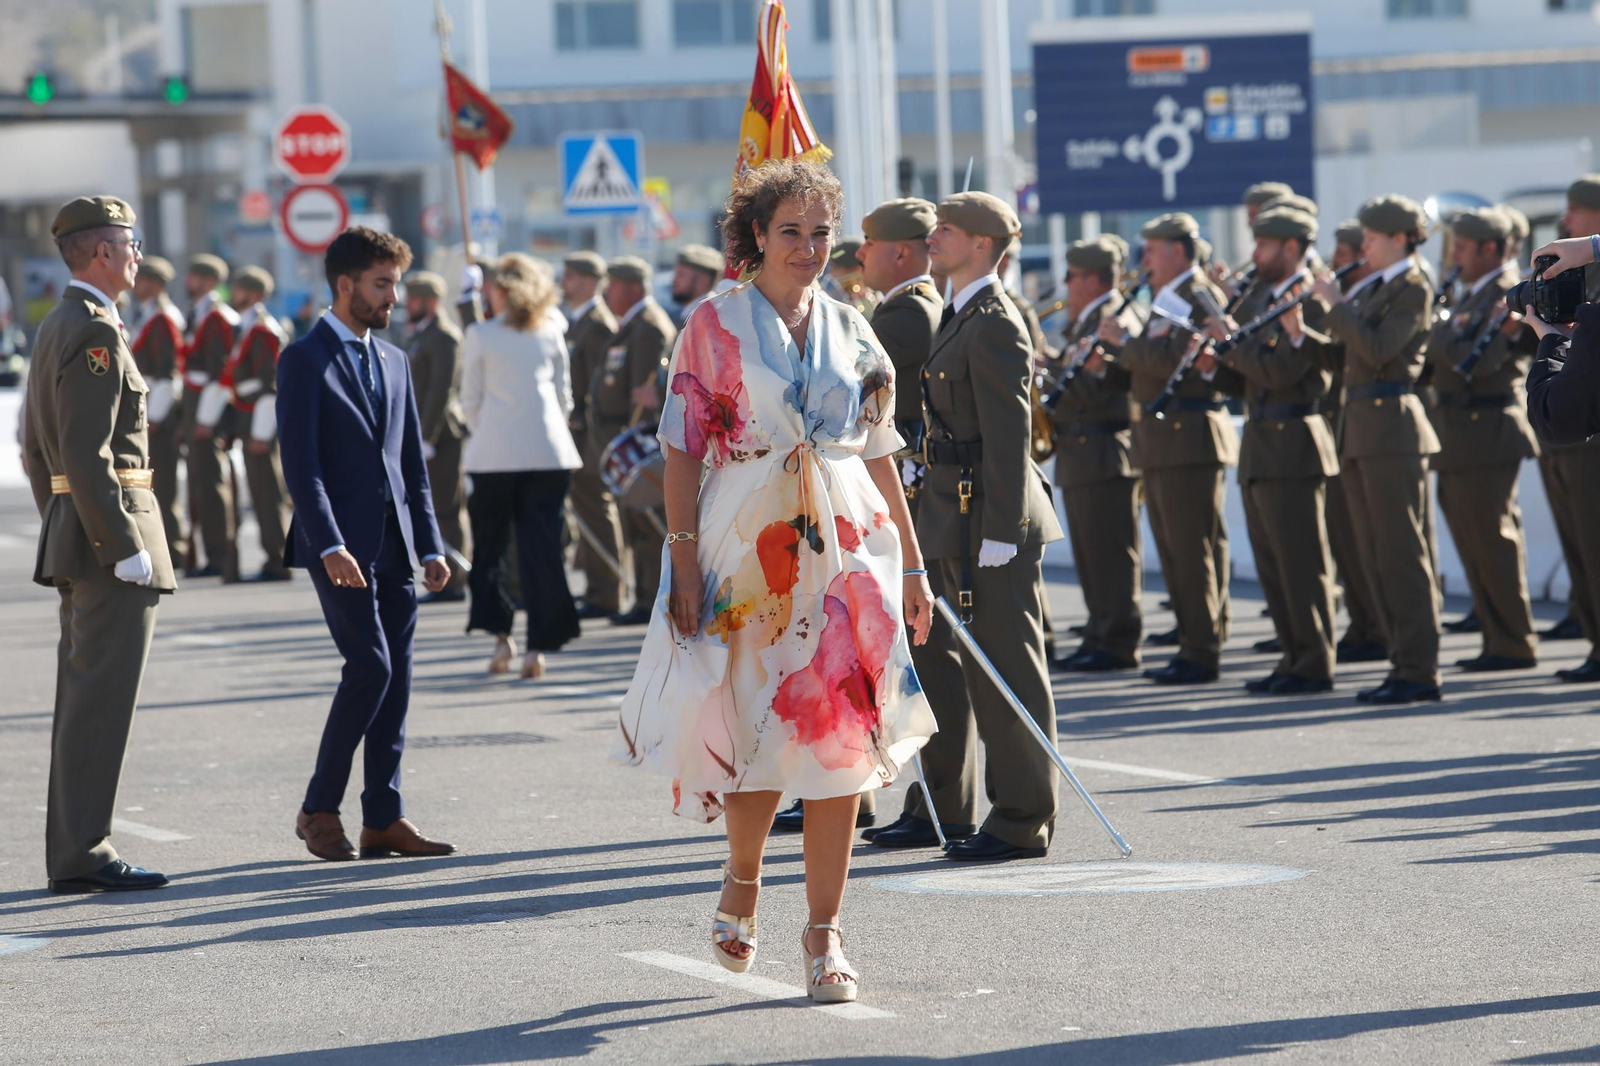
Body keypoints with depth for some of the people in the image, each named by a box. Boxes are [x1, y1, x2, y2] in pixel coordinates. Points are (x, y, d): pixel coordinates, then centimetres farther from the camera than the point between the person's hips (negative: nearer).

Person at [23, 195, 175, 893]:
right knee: (101, 701, -8)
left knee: (82, 699, 13)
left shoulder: (55, 329, 16)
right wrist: (124, 548, -21)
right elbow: (87, 455, -23)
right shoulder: (96, 334, -16)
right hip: (110, 525, -10)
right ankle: (82, 855, -7)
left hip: (73, 533, 10)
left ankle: (72, 854, 17)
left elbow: (35, 447, 21)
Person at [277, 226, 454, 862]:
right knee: (370, 665, -14)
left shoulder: (392, 361, 18)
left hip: (394, 545, 7)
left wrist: (431, 546, 12)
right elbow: (300, 463, -12)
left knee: (395, 678, 4)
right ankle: (320, 809, -3)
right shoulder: (305, 360, -5)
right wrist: (329, 545, -21)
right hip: (342, 546, -7)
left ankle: (384, 817, 8)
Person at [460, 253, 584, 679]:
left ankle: (500, 634, 3)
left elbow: (470, 400, 4)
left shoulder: (480, 335, 0)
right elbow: (564, 396, 13)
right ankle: (539, 646, -2)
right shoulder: (550, 332, 8)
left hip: (494, 452, -2)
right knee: (542, 548, 2)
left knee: (489, 545, 11)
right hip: (548, 451, 2)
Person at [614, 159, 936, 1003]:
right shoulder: (717, 323, 1)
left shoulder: (850, 330, 11)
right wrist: (684, 559, -11)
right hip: (749, 544, -3)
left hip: (848, 545, 3)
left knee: (840, 736, -3)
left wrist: (912, 563, 12)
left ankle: (824, 930, 2)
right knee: (756, 725, 0)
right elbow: (684, 449, -3)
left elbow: (880, 453, 14)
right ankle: (742, 884, 28)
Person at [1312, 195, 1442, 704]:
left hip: (1392, 428, -9)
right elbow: (1351, 348, 16)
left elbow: (1377, 350, -19)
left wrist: (1338, 304, -13)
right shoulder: (1374, 288, 18)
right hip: (1361, 432, 9)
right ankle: (1404, 662, 13)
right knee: (1377, 557, 9)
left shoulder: (1414, 289, -8)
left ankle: (1420, 671, -6)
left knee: (1402, 554, -8)